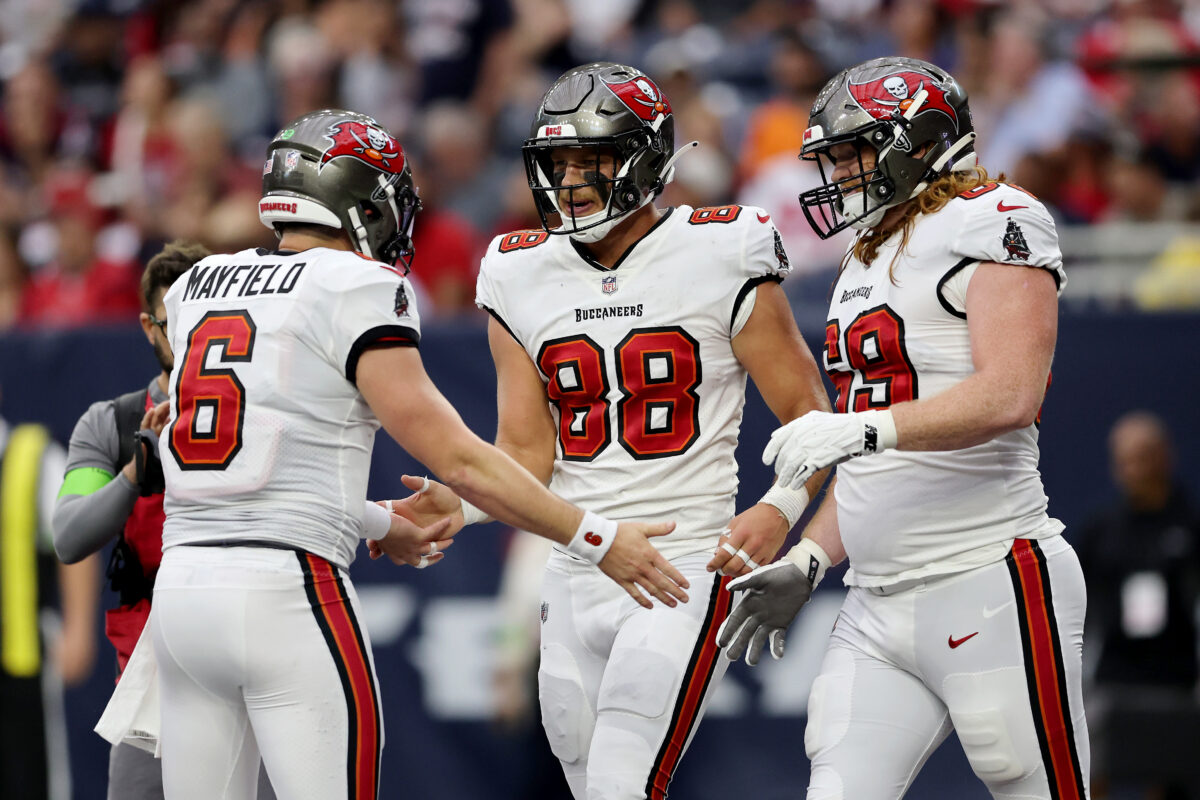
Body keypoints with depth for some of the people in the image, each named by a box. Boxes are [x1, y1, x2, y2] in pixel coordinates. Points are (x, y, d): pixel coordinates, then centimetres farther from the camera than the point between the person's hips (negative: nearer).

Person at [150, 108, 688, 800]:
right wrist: (597, 540, -2)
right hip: (283, 589, -7)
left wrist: (377, 528, 32)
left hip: (183, 582, 7)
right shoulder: (353, 292, -6)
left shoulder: (197, 288, 15)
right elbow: (456, 458, -8)